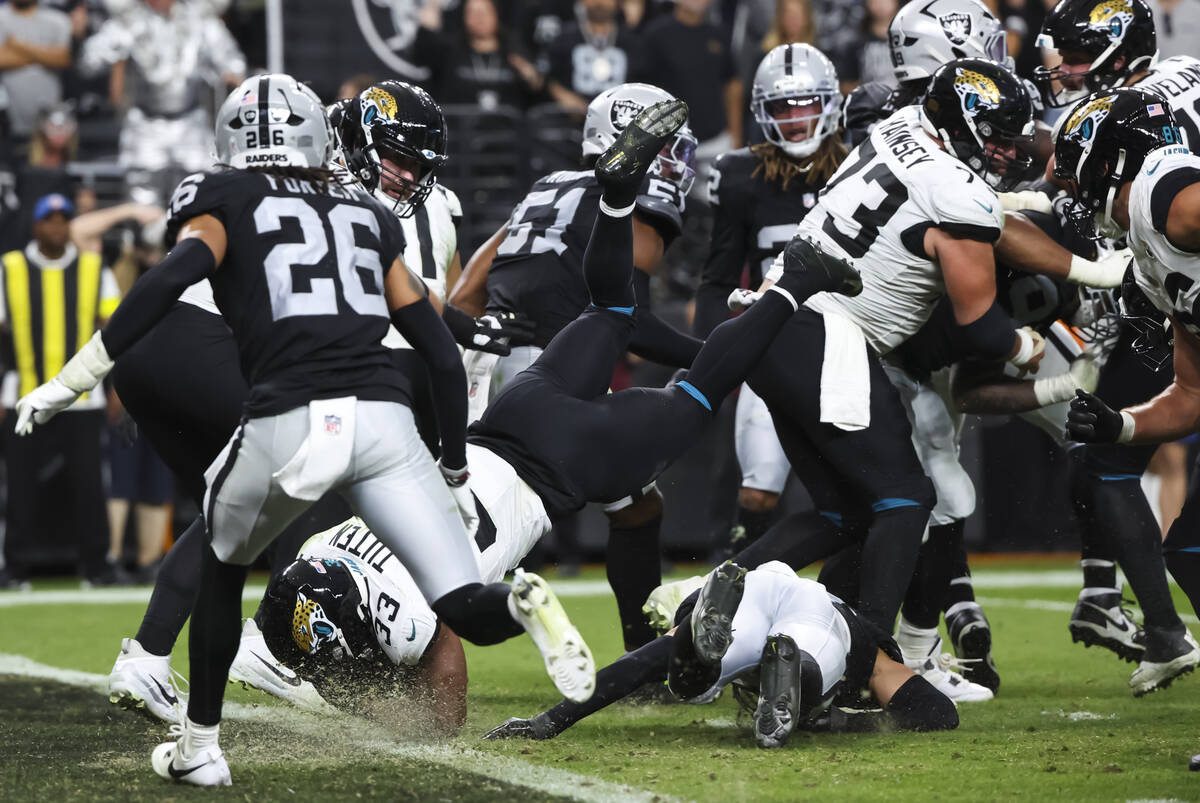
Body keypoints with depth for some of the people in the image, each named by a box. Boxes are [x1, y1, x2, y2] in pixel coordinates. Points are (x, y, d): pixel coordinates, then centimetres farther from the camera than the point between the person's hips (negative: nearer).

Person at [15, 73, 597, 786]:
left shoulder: (225, 204, 15)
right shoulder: (369, 218, 26)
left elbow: (171, 280, -6)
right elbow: (443, 355, 22)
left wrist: (73, 379, -5)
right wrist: (455, 472, 32)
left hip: (287, 424, -2)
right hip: (383, 419, 2)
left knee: (221, 565, 28)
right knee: (469, 612, 1)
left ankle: (200, 747, 31)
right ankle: (522, 604, -33)